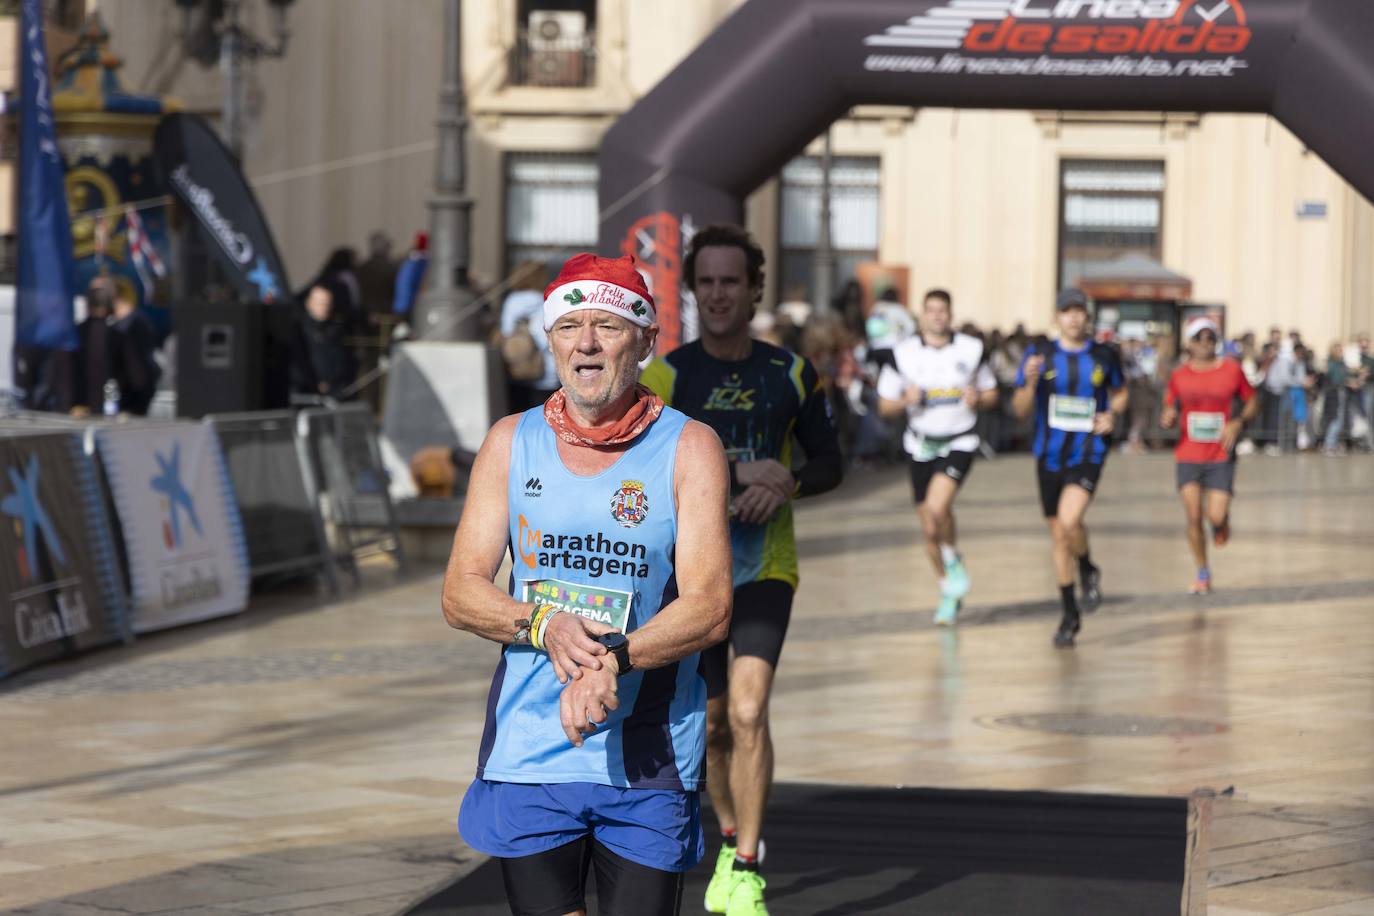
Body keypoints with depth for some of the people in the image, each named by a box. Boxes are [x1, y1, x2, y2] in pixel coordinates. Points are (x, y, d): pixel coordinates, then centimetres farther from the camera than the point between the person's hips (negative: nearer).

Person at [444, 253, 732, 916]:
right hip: (526, 755, 2)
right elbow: (460, 593, 5)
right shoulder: (512, 443, 8)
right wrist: (546, 628, -15)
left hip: (648, 763, -2)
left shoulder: (688, 449, -1)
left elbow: (709, 608, -9)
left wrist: (613, 660, -25)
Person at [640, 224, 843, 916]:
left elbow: (830, 462, 10)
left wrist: (788, 485, -12)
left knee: (748, 711, -17)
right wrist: (740, 474, -22)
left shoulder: (790, 374, 2)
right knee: (713, 723, 11)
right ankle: (731, 840, 36)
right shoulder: (665, 376, -4)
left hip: (765, 568, -1)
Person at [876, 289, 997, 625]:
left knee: (938, 506, -26)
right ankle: (949, 593, 26)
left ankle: (953, 560, 2)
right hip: (922, 445, 2)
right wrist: (907, 401, -17)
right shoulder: (903, 354, -1)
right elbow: (885, 405, 4)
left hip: (959, 442, -2)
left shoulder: (971, 350, 0)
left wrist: (977, 400, -12)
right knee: (929, 529, 5)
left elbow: (991, 394, 10)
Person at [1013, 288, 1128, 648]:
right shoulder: (1040, 355, 0)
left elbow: (1120, 393, 18)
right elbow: (1021, 410, 1)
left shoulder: (1104, 356, 1)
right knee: (1058, 535, 9)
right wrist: (1030, 382, -19)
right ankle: (1070, 615, 23)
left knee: (1070, 520, -26)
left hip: (1088, 452, -2)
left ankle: (1088, 572, 5)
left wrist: (1112, 414, -3)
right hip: (1050, 454, 2)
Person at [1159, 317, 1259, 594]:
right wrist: (1167, 419, -13)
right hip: (1188, 456, 1)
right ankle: (1202, 574, 15)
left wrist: (1238, 423, -10)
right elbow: (1169, 412, 11)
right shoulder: (1179, 376, 2)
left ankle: (1223, 519, 28)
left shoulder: (1232, 370, -1)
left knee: (1216, 516, -12)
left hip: (1221, 457, -1)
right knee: (1193, 517, -4)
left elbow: (1252, 403, 9)